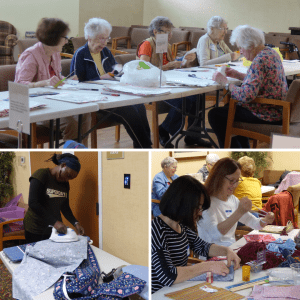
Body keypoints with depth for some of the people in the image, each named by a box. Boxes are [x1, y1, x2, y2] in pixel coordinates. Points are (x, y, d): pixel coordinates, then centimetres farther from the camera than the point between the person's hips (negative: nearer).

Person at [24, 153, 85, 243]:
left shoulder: (65, 183, 9)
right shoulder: (41, 175, -12)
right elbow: (33, 203, -21)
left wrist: (75, 223, -4)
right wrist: (54, 222, -26)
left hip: (55, 228, 6)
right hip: (35, 230, -6)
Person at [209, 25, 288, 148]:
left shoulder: (260, 61, -25)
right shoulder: (270, 52, 7)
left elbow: (246, 95, -32)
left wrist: (231, 87, -14)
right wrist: (237, 74, 13)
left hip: (267, 115, -11)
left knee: (215, 114, -5)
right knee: (230, 106, 29)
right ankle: (244, 148, 35)